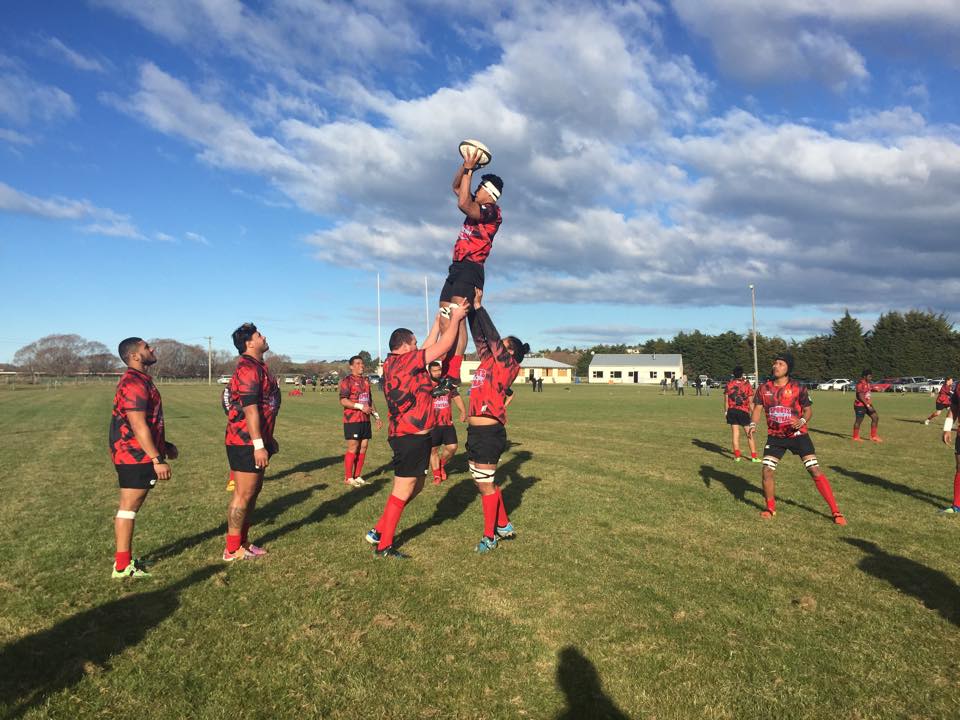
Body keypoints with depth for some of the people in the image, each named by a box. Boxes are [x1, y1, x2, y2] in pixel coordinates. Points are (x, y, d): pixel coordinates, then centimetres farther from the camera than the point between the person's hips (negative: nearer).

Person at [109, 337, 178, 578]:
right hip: (135, 456, -10)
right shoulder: (134, 383, -18)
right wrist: (158, 459, -25)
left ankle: (125, 559, 24)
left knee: (131, 507, 15)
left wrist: (165, 446, 24)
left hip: (137, 455, 10)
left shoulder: (140, 380, 16)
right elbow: (138, 426, -24)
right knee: (129, 507, -4)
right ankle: (122, 566, 4)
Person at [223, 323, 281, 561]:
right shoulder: (248, 369, -18)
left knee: (253, 491, 16)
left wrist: (268, 439, 26)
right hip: (246, 442, -10)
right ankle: (233, 550, 7)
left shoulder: (257, 367, 16)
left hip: (255, 441, 10)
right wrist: (258, 445, -27)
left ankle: (243, 542, 26)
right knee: (243, 495, -3)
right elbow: (249, 408, -24)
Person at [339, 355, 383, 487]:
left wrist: (376, 416, 19)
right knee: (353, 449, -4)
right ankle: (348, 478, 6)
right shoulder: (347, 381, -7)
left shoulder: (366, 380, 16)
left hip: (365, 420, 7)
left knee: (363, 448, 8)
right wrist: (360, 406, -23)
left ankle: (357, 476, 18)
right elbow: (343, 400, -16)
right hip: (352, 420, -7)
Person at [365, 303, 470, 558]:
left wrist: (439, 320, 26)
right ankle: (384, 546, 11)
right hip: (412, 438, -10)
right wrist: (455, 318, 2)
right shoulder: (407, 361, -15)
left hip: (405, 436, 10)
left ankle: (379, 531, 26)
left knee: (415, 487, 21)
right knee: (402, 491, 0)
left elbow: (430, 346, 22)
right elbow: (444, 345, -11)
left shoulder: (392, 364, 11)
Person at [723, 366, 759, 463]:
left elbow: (726, 399, 2)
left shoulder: (729, 384, 2)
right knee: (749, 434, 6)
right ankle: (754, 456, 7)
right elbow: (750, 400, -3)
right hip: (744, 411, -2)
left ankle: (737, 456, 5)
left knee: (735, 433, 6)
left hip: (732, 411, 2)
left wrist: (726, 411, 10)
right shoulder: (747, 384, -3)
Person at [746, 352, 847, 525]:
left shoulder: (798, 388, -10)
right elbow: (757, 408, 3)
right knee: (767, 471, -3)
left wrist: (802, 421, -23)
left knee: (816, 471, -7)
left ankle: (835, 512, 2)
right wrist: (752, 424, -16)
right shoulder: (764, 388, -4)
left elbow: (808, 409, -2)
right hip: (775, 436, 3)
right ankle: (771, 509, 18)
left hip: (798, 435, -2)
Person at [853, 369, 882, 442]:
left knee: (876, 417, 6)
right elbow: (860, 396, -22)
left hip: (867, 405, 10)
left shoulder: (867, 383, 13)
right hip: (860, 405, -10)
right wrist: (868, 405, -22)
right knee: (858, 421, 1)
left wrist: (871, 405, 17)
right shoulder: (861, 383, -17)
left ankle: (873, 436, 13)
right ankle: (855, 437, 14)